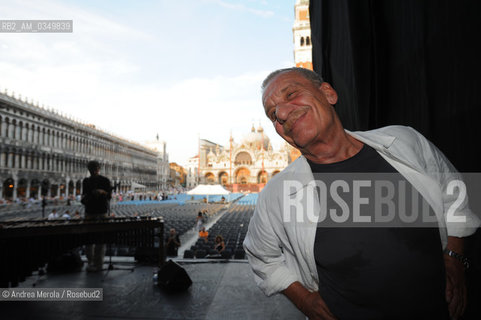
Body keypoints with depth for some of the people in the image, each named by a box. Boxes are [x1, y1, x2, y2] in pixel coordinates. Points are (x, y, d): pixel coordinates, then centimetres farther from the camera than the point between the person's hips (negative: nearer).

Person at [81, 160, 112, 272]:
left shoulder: (105, 181, 3)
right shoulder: (86, 181, 13)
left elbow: (110, 195, -1)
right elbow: (84, 195, 19)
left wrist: (103, 192, -21)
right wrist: (83, 199, -3)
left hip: (102, 212, -3)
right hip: (89, 212, 3)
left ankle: (98, 264, 1)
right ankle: (90, 261, 14)